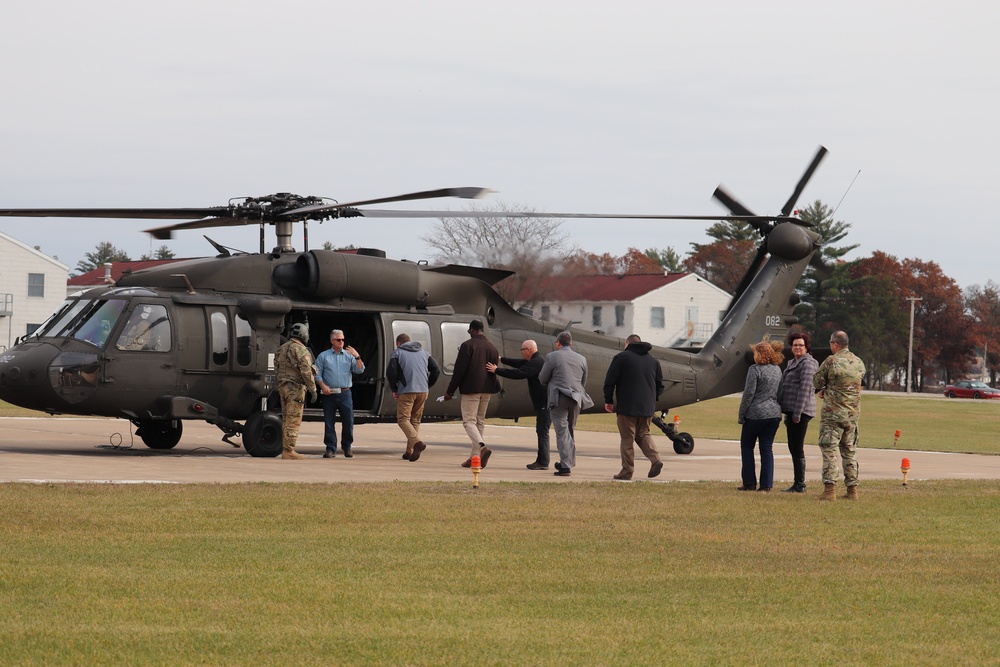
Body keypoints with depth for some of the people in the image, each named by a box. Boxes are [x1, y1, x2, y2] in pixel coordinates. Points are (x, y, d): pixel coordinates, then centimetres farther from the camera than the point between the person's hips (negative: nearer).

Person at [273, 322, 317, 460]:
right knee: (293, 421, -7)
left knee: (286, 420, 13)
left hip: (283, 387, 8)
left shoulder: (281, 349, 14)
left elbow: (277, 370, 17)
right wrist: (313, 390, -12)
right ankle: (289, 451, -9)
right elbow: (306, 372, -17)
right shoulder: (301, 350, -12)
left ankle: (285, 450, 14)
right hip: (296, 388, -8)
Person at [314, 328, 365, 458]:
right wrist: (323, 386, -9)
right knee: (329, 422, 0)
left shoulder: (349, 356, 11)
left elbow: (359, 370, 2)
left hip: (345, 393, 1)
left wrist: (357, 357, -13)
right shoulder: (323, 356, 8)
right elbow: (317, 374, 6)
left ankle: (347, 447, 13)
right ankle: (331, 449, 5)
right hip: (329, 394, -1)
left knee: (348, 421, -1)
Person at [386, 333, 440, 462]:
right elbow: (436, 370, 13)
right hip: (423, 391, 5)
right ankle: (410, 451, 8)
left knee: (403, 419, -4)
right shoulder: (423, 352, 18)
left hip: (406, 391, -5)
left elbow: (391, 372, -9)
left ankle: (417, 442, -27)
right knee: (415, 420, 13)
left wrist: (394, 389, 2)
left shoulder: (397, 353, 3)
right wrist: (427, 386, 16)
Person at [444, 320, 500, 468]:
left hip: (471, 389, -7)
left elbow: (459, 370, -11)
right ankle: (475, 456, 10)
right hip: (487, 389, 7)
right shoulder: (492, 347, 11)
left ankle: (482, 447, -29)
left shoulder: (467, 345, -9)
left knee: (469, 421, -5)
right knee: (480, 421, 13)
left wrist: (450, 391, -6)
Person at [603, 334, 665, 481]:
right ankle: (656, 459, -2)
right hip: (647, 408, 5)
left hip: (627, 407, -5)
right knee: (643, 434, 18)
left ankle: (627, 470, 1)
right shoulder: (653, 361, 13)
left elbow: (610, 382, -5)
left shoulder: (621, 357, -4)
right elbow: (660, 386, 15)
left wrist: (608, 401, 4)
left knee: (627, 438, 1)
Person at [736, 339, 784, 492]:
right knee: (767, 448, 8)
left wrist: (741, 414, -7)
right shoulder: (777, 370, 10)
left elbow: (749, 393, -13)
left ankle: (749, 483, 3)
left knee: (747, 446, 8)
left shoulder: (755, 369, -11)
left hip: (756, 414, -6)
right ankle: (766, 484, 3)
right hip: (774, 413, 6)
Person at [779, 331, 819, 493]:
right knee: (793, 448, 12)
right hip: (792, 411, 10)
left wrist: (797, 413, -22)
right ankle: (797, 484, 16)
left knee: (797, 448, -9)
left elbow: (805, 389, -18)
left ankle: (800, 485, -7)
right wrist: (787, 415, 24)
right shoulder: (793, 363, 20)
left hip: (800, 411, -10)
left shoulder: (807, 363, -11)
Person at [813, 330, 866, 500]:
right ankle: (852, 489, 15)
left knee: (829, 450, -4)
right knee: (850, 451, 15)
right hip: (853, 414, 6)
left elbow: (817, 381, -4)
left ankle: (830, 488, -13)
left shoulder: (831, 361, -13)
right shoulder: (859, 363, 6)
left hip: (833, 412, -6)